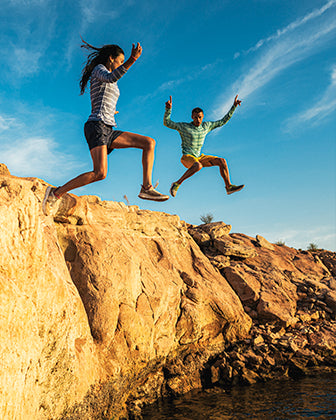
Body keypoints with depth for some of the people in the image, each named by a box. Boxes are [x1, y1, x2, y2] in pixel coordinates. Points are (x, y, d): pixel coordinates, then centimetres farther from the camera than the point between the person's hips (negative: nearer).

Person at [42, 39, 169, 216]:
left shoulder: (109, 83, 29)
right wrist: (132, 60, -33)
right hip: (97, 126, -9)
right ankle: (56, 193, -13)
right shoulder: (99, 69, 3)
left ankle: (147, 188, -14)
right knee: (100, 173, -26)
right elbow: (112, 77, -23)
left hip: (108, 131, 9)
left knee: (149, 142, -2)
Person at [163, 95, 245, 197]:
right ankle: (177, 184, -29)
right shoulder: (184, 126, -8)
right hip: (187, 158, -6)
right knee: (198, 166, -40)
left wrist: (234, 106, 9)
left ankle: (229, 187, -5)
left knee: (222, 161, -10)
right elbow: (166, 123, -13)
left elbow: (223, 121, 14)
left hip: (199, 157, 6)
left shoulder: (206, 126, 6)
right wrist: (168, 108, -29)